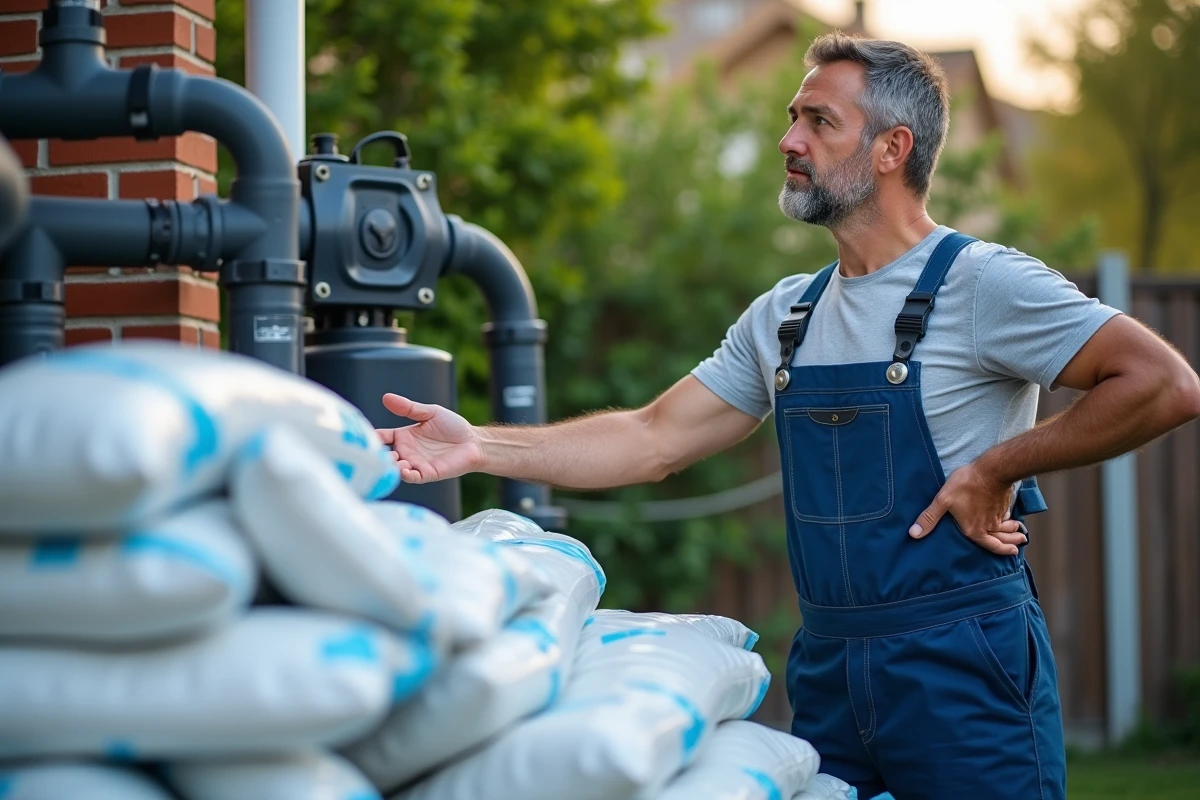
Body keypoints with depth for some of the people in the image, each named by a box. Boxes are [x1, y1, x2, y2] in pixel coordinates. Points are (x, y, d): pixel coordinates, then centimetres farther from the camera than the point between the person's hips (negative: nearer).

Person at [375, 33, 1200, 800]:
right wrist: (480, 446, 2)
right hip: (829, 668, 6)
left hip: (964, 668, -6)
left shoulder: (979, 283, -8)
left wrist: (995, 468, -13)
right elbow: (655, 440, 11)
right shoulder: (785, 316, 12)